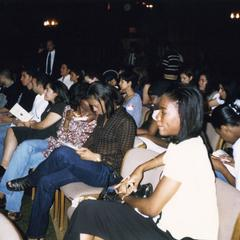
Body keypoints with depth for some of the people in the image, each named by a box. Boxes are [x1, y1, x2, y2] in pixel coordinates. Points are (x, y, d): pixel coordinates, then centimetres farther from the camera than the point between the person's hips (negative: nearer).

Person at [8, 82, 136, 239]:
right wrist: (83, 151, 0)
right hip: (93, 167, 9)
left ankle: (29, 181, -2)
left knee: (63, 153, -31)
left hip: (108, 173, -9)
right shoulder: (103, 117, 17)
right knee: (46, 182, -16)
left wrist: (95, 157, -16)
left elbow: (124, 159, -13)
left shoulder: (126, 122, -9)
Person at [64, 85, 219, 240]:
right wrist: (140, 169, 12)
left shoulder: (186, 152, -23)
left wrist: (126, 198, 1)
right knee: (88, 208, 5)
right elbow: (167, 157, 30)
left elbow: (152, 208, -21)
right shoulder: (188, 142, 4)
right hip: (174, 223, 8)